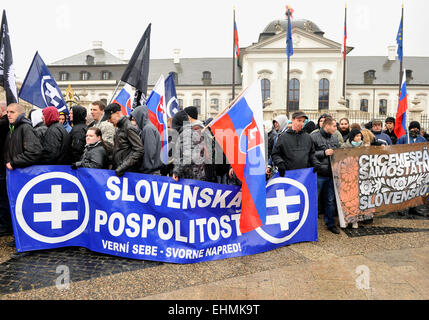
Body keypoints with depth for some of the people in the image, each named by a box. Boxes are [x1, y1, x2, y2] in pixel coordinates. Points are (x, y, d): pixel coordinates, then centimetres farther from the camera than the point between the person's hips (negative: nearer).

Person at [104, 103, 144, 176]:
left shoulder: (129, 128, -12)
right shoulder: (119, 128, 16)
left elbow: (139, 150, -18)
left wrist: (123, 166, -21)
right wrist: (114, 167, 12)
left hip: (128, 171, -8)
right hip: (118, 169, 8)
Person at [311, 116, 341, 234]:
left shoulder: (335, 138, 15)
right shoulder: (314, 137, -7)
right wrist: (324, 153, -14)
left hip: (331, 174, 6)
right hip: (318, 174, -6)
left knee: (330, 200, 13)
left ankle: (330, 224, 26)